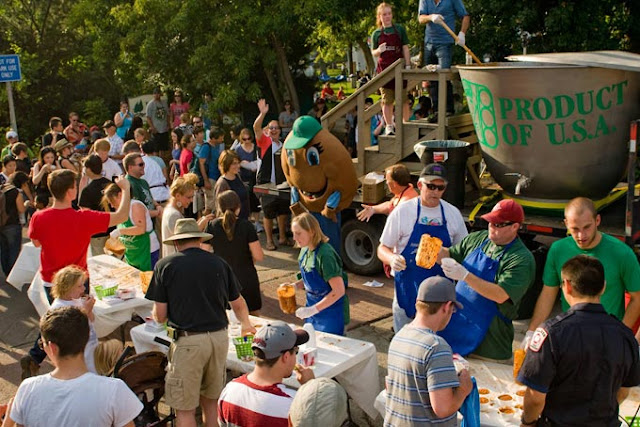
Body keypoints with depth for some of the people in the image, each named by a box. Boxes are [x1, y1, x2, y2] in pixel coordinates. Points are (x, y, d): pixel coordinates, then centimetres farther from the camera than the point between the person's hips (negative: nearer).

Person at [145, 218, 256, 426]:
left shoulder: (165, 265, -2)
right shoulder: (219, 263, 7)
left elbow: (160, 315, -3)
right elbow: (238, 304, 16)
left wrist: (158, 316, 21)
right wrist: (246, 325, 36)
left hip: (188, 341, -4)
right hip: (219, 337, 4)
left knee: (185, 408, 8)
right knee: (211, 401, 20)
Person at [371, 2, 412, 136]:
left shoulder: (400, 29, 5)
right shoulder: (376, 34, 6)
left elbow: (405, 49, 4)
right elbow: (373, 53, 9)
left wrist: (408, 65, -4)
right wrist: (379, 50, -14)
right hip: (384, 68, 0)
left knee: (403, 98, 3)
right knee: (387, 100, 2)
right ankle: (389, 126, 10)